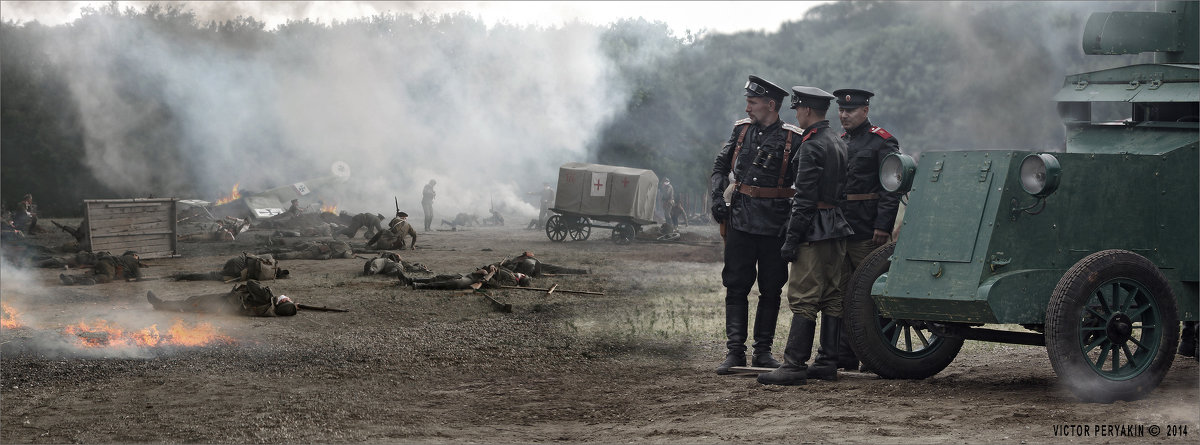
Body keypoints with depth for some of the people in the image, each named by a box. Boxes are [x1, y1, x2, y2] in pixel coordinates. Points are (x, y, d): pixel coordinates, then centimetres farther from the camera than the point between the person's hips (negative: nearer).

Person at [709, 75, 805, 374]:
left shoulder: (792, 139, -3)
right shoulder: (741, 130, 8)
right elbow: (720, 167, 16)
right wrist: (717, 197, 0)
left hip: (775, 226, -2)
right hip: (740, 221, 2)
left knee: (771, 290, 6)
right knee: (736, 287, -1)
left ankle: (763, 350, 16)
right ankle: (735, 351, 1)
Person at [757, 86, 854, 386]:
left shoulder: (812, 146, -14)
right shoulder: (839, 143, 15)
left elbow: (805, 197, -19)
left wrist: (792, 238, -17)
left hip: (815, 229, -10)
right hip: (838, 228, 10)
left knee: (803, 299, -10)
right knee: (832, 298, 10)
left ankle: (794, 366, -12)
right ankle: (828, 362, 14)